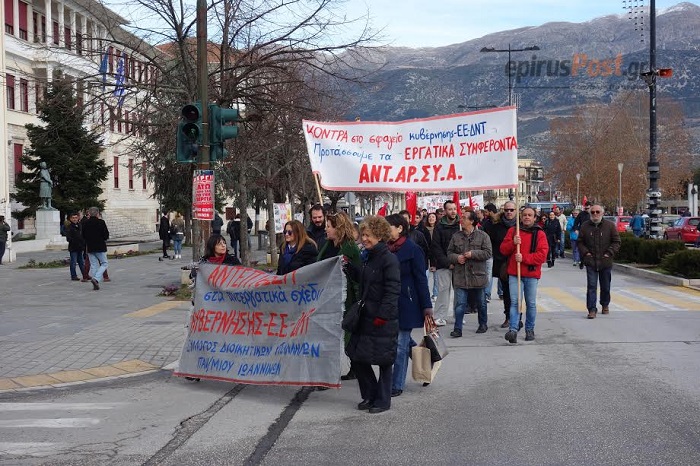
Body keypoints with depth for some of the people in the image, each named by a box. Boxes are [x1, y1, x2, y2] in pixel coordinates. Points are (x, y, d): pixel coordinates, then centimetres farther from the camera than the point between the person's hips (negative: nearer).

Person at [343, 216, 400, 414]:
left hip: (383, 320, -9)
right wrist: (349, 267, 5)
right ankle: (370, 395, 26)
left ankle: (383, 400, 17)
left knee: (384, 360, 4)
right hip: (366, 316, 9)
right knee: (357, 357, 11)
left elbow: (392, 290, -19)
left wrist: (382, 315, -21)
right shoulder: (367, 257, 11)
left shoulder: (389, 259, -15)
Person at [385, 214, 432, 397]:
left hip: (406, 304, -6)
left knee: (401, 345, -1)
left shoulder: (413, 249, -9)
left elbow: (421, 279, -9)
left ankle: (397, 386, 6)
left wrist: (427, 305, -10)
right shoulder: (387, 248, 7)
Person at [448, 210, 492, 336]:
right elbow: (449, 253, 10)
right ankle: (458, 329, -1)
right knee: (460, 304, -4)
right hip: (460, 276, 2)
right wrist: (456, 257, -11)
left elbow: (488, 253, -10)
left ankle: (483, 324, 32)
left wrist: (473, 254, -19)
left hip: (477, 275, -1)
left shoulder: (482, 236, -4)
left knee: (481, 303, 14)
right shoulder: (456, 236, 6)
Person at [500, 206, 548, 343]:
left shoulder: (539, 234, 1)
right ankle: (513, 330, -14)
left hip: (532, 275, 0)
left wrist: (524, 258, -17)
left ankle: (530, 329, 22)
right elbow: (503, 249, 6)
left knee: (531, 304, 9)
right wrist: (513, 243, -13)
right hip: (514, 273, 1)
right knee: (514, 301, -9)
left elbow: (542, 255, -8)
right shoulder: (513, 231, 9)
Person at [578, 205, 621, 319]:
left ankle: (605, 305, 34)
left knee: (605, 287, 14)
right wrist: (585, 252, -5)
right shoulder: (585, 226, 3)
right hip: (590, 262, 0)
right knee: (591, 286, -6)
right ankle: (592, 309, -4)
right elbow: (580, 242, 10)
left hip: (605, 262, 1)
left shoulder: (610, 225, 0)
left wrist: (609, 253, -8)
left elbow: (616, 242, 3)